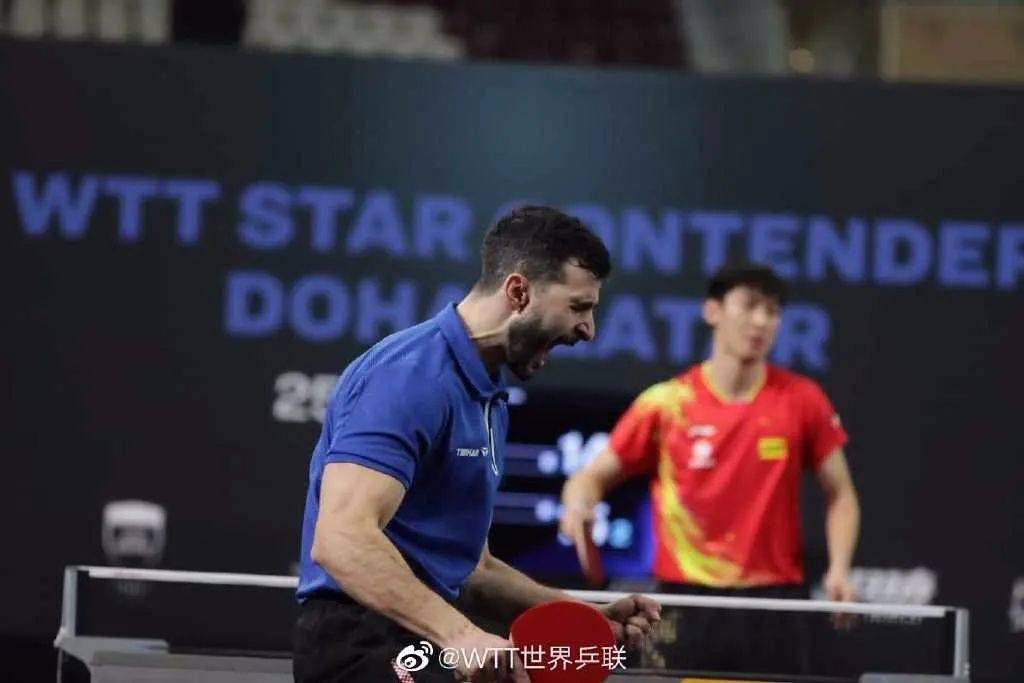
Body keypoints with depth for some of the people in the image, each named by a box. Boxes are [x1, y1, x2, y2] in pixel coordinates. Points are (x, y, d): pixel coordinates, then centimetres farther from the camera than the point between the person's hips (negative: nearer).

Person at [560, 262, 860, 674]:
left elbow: (839, 495, 10)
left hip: (772, 603, 0)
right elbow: (595, 475, 4)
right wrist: (580, 502, -20)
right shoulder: (667, 403, -2)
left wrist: (839, 568, -6)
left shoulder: (801, 400, 1)